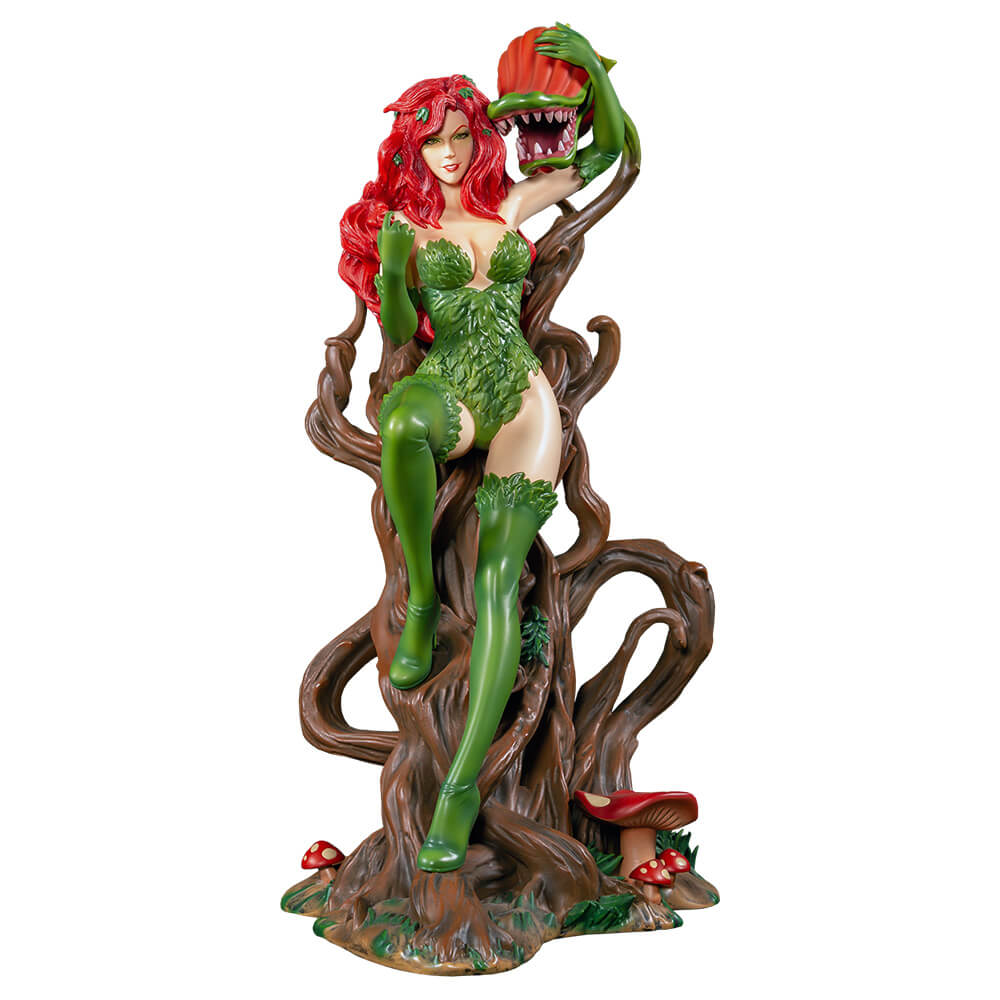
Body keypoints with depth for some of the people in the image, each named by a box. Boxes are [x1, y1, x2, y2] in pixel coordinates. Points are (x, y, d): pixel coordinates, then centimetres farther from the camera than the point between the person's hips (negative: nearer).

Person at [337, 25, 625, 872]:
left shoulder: (513, 203, 15)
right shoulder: (403, 219, 11)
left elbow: (609, 150, 20)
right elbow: (398, 334, 5)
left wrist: (594, 66, 4)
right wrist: (390, 268, -14)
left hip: (520, 393, 1)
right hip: (446, 391, -1)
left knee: (499, 572, -17)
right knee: (402, 419, -41)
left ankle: (465, 782, -17)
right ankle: (421, 600, -18)